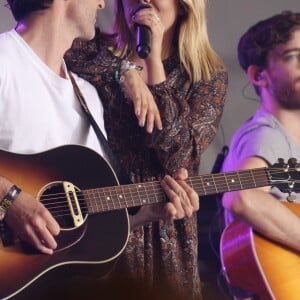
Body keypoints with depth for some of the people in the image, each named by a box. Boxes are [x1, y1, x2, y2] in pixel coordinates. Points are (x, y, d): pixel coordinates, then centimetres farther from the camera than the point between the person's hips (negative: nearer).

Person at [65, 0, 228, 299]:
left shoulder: (208, 75, 4)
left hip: (164, 233, 1)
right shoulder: (97, 49, 4)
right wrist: (123, 71, -18)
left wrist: (154, 58, -12)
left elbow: (180, 157, -11)